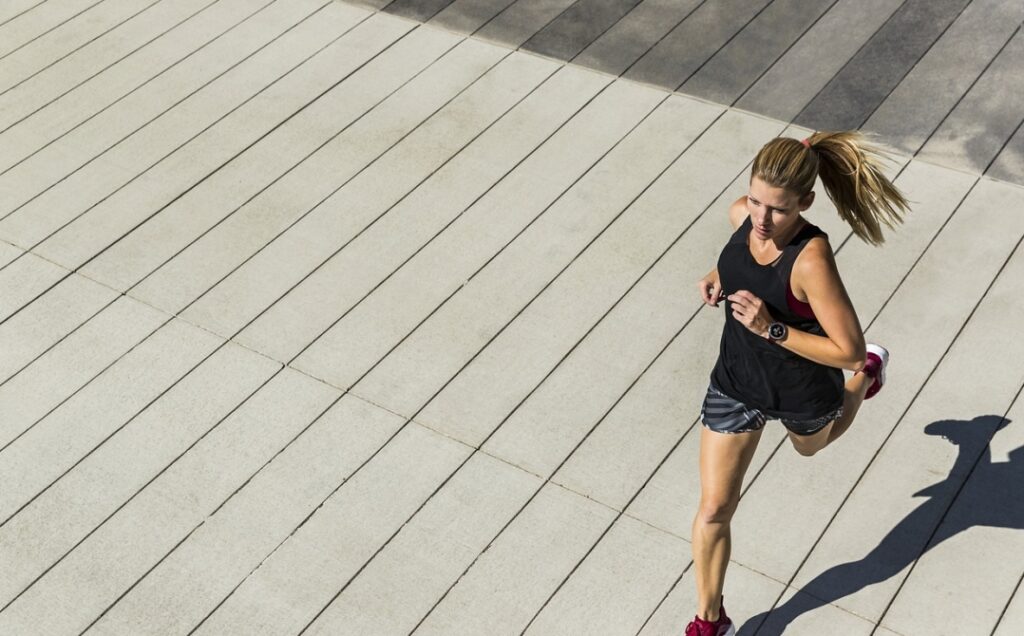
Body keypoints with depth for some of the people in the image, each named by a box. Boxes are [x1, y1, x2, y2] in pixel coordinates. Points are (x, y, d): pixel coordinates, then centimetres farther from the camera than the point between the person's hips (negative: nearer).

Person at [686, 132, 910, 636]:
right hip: (736, 383, 4)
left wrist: (771, 329, -37)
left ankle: (870, 373, 65)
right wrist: (718, 277, -11)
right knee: (714, 510, 5)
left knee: (812, 445, 35)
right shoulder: (742, 215, -18)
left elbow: (847, 350, -31)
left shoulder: (812, 260, -36)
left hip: (802, 394, -4)